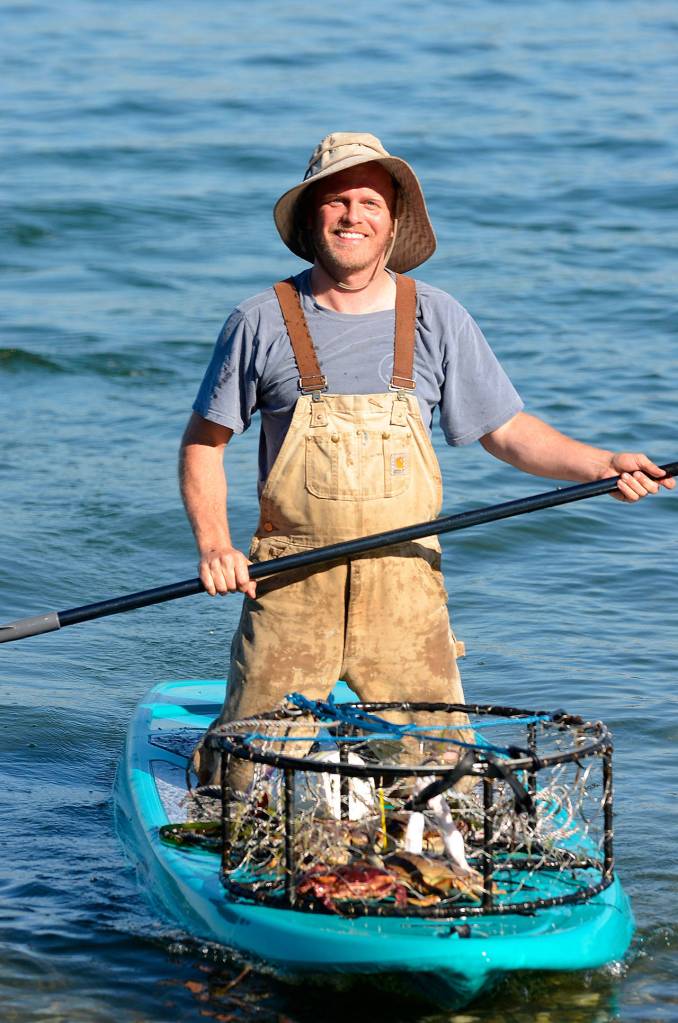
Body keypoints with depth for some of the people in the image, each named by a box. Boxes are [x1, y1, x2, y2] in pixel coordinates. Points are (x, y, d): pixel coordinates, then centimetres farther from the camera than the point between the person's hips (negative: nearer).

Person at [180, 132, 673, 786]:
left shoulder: (437, 321, 5)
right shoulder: (262, 323, 1)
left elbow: (508, 433, 10)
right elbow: (203, 442, 7)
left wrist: (600, 464, -5)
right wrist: (214, 546, -7)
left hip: (405, 584, 1)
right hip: (290, 586, -1)